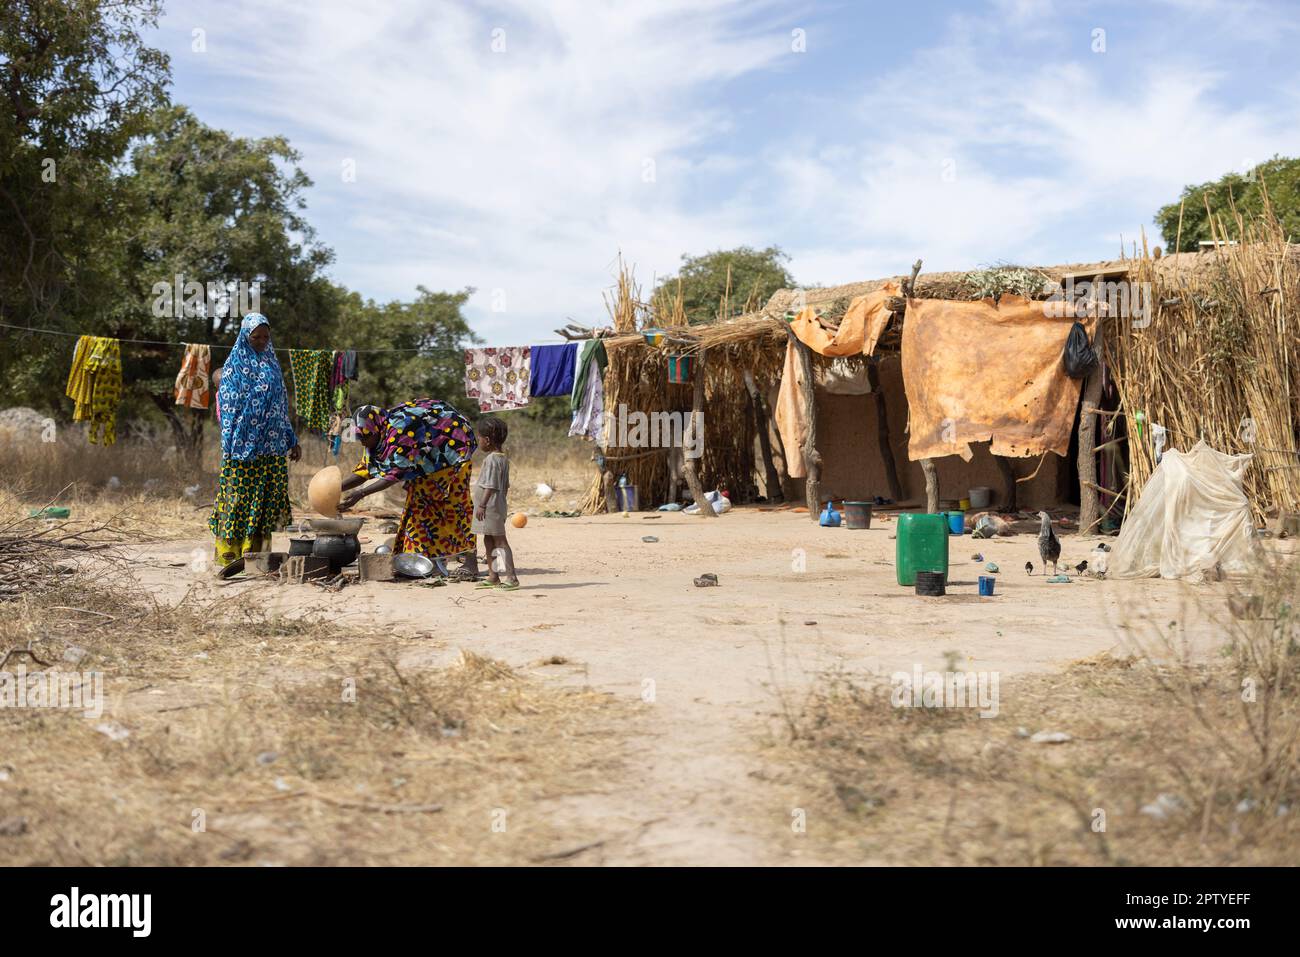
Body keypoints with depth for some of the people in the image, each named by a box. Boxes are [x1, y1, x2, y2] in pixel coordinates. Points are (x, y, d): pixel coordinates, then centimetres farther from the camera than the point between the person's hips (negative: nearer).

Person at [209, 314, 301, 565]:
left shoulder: (272, 363, 15)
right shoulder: (234, 365, -2)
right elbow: (228, 408, -6)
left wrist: (292, 440, 15)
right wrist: (229, 448, -13)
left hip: (272, 445, 6)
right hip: (243, 446, -5)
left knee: (268, 498, 4)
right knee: (237, 497, -4)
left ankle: (255, 551, 9)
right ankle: (228, 552, 1)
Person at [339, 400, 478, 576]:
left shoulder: (399, 430, -35)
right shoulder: (380, 435, -6)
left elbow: (393, 474, -38)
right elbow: (366, 469, -4)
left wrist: (360, 493, -43)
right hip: (429, 459, 10)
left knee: (455, 502, -11)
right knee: (419, 499, 7)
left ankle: (471, 561, -7)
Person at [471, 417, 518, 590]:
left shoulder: (491, 459, -16)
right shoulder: (504, 459, 13)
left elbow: (491, 486, -21)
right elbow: (506, 486, 18)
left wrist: (482, 505, -20)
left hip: (490, 507, -10)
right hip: (498, 506, 10)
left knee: (499, 540, -9)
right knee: (489, 540, 15)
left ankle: (512, 577, -10)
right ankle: (493, 576, 20)